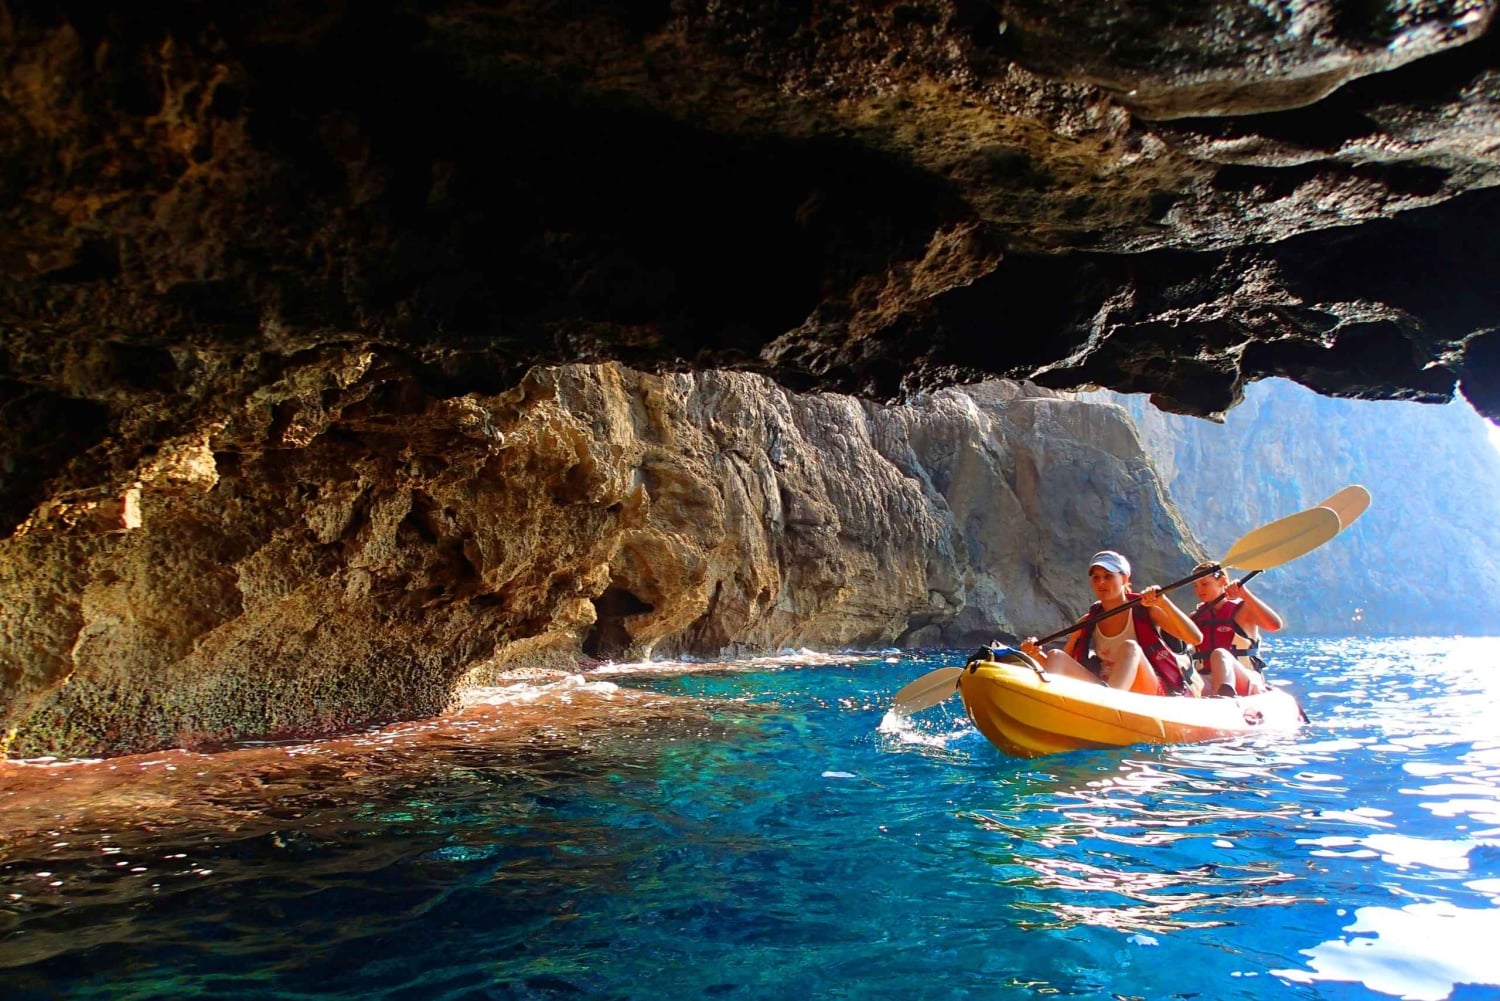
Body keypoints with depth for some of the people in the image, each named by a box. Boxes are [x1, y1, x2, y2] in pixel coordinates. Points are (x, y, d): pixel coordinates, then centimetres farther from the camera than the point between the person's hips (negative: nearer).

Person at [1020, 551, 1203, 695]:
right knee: (1056, 656, -16)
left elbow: (1196, 639, -8)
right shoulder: (1086, 624, 11)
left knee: (1129, 648, -30)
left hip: (1149, 692, -3)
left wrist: (1163, 603, -20)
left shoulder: (1145, 610, 2)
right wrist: (1037, 655, -11)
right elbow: (1061, 667, 10)